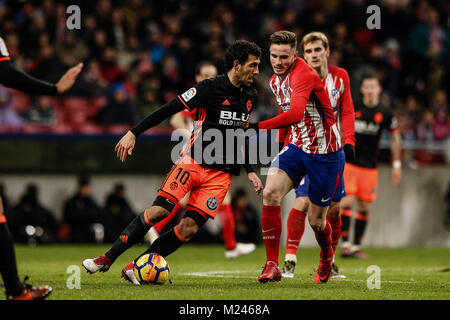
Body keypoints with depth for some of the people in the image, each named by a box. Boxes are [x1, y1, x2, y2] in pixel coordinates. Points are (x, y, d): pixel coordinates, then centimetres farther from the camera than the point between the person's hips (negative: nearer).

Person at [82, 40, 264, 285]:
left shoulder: (250, 96, 10)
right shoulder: (211, 88, -9)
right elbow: (170, 109, -9)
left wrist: (249, 172, 21)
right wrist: (133, 133, -14)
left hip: (220, 175, 5)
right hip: (192, 162, -4)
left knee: (189, 228, -11)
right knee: (159, 211, -19)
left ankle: (135, 268, -2)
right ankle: (107, 259, -7)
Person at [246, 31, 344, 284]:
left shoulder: (304, 75, -23)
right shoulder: (275, 80, 5)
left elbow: (295, 114, -39)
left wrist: (258, 125, -44)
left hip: (325, 153, -6)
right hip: (297, 146, 6)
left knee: (316, 220, 2)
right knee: (270, 193, -20)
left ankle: (327, 258, 38)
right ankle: (272, 265, -13)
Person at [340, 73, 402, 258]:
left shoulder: (385, 113, 0)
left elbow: (395, 138, 11)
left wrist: (396, 164, 9)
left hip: (370, 166, 2)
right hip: (349, 162, -2)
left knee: (364, 207, 3)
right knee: (347, 201, -13)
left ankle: (356, 246, 13)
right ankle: (345, 244, -11)